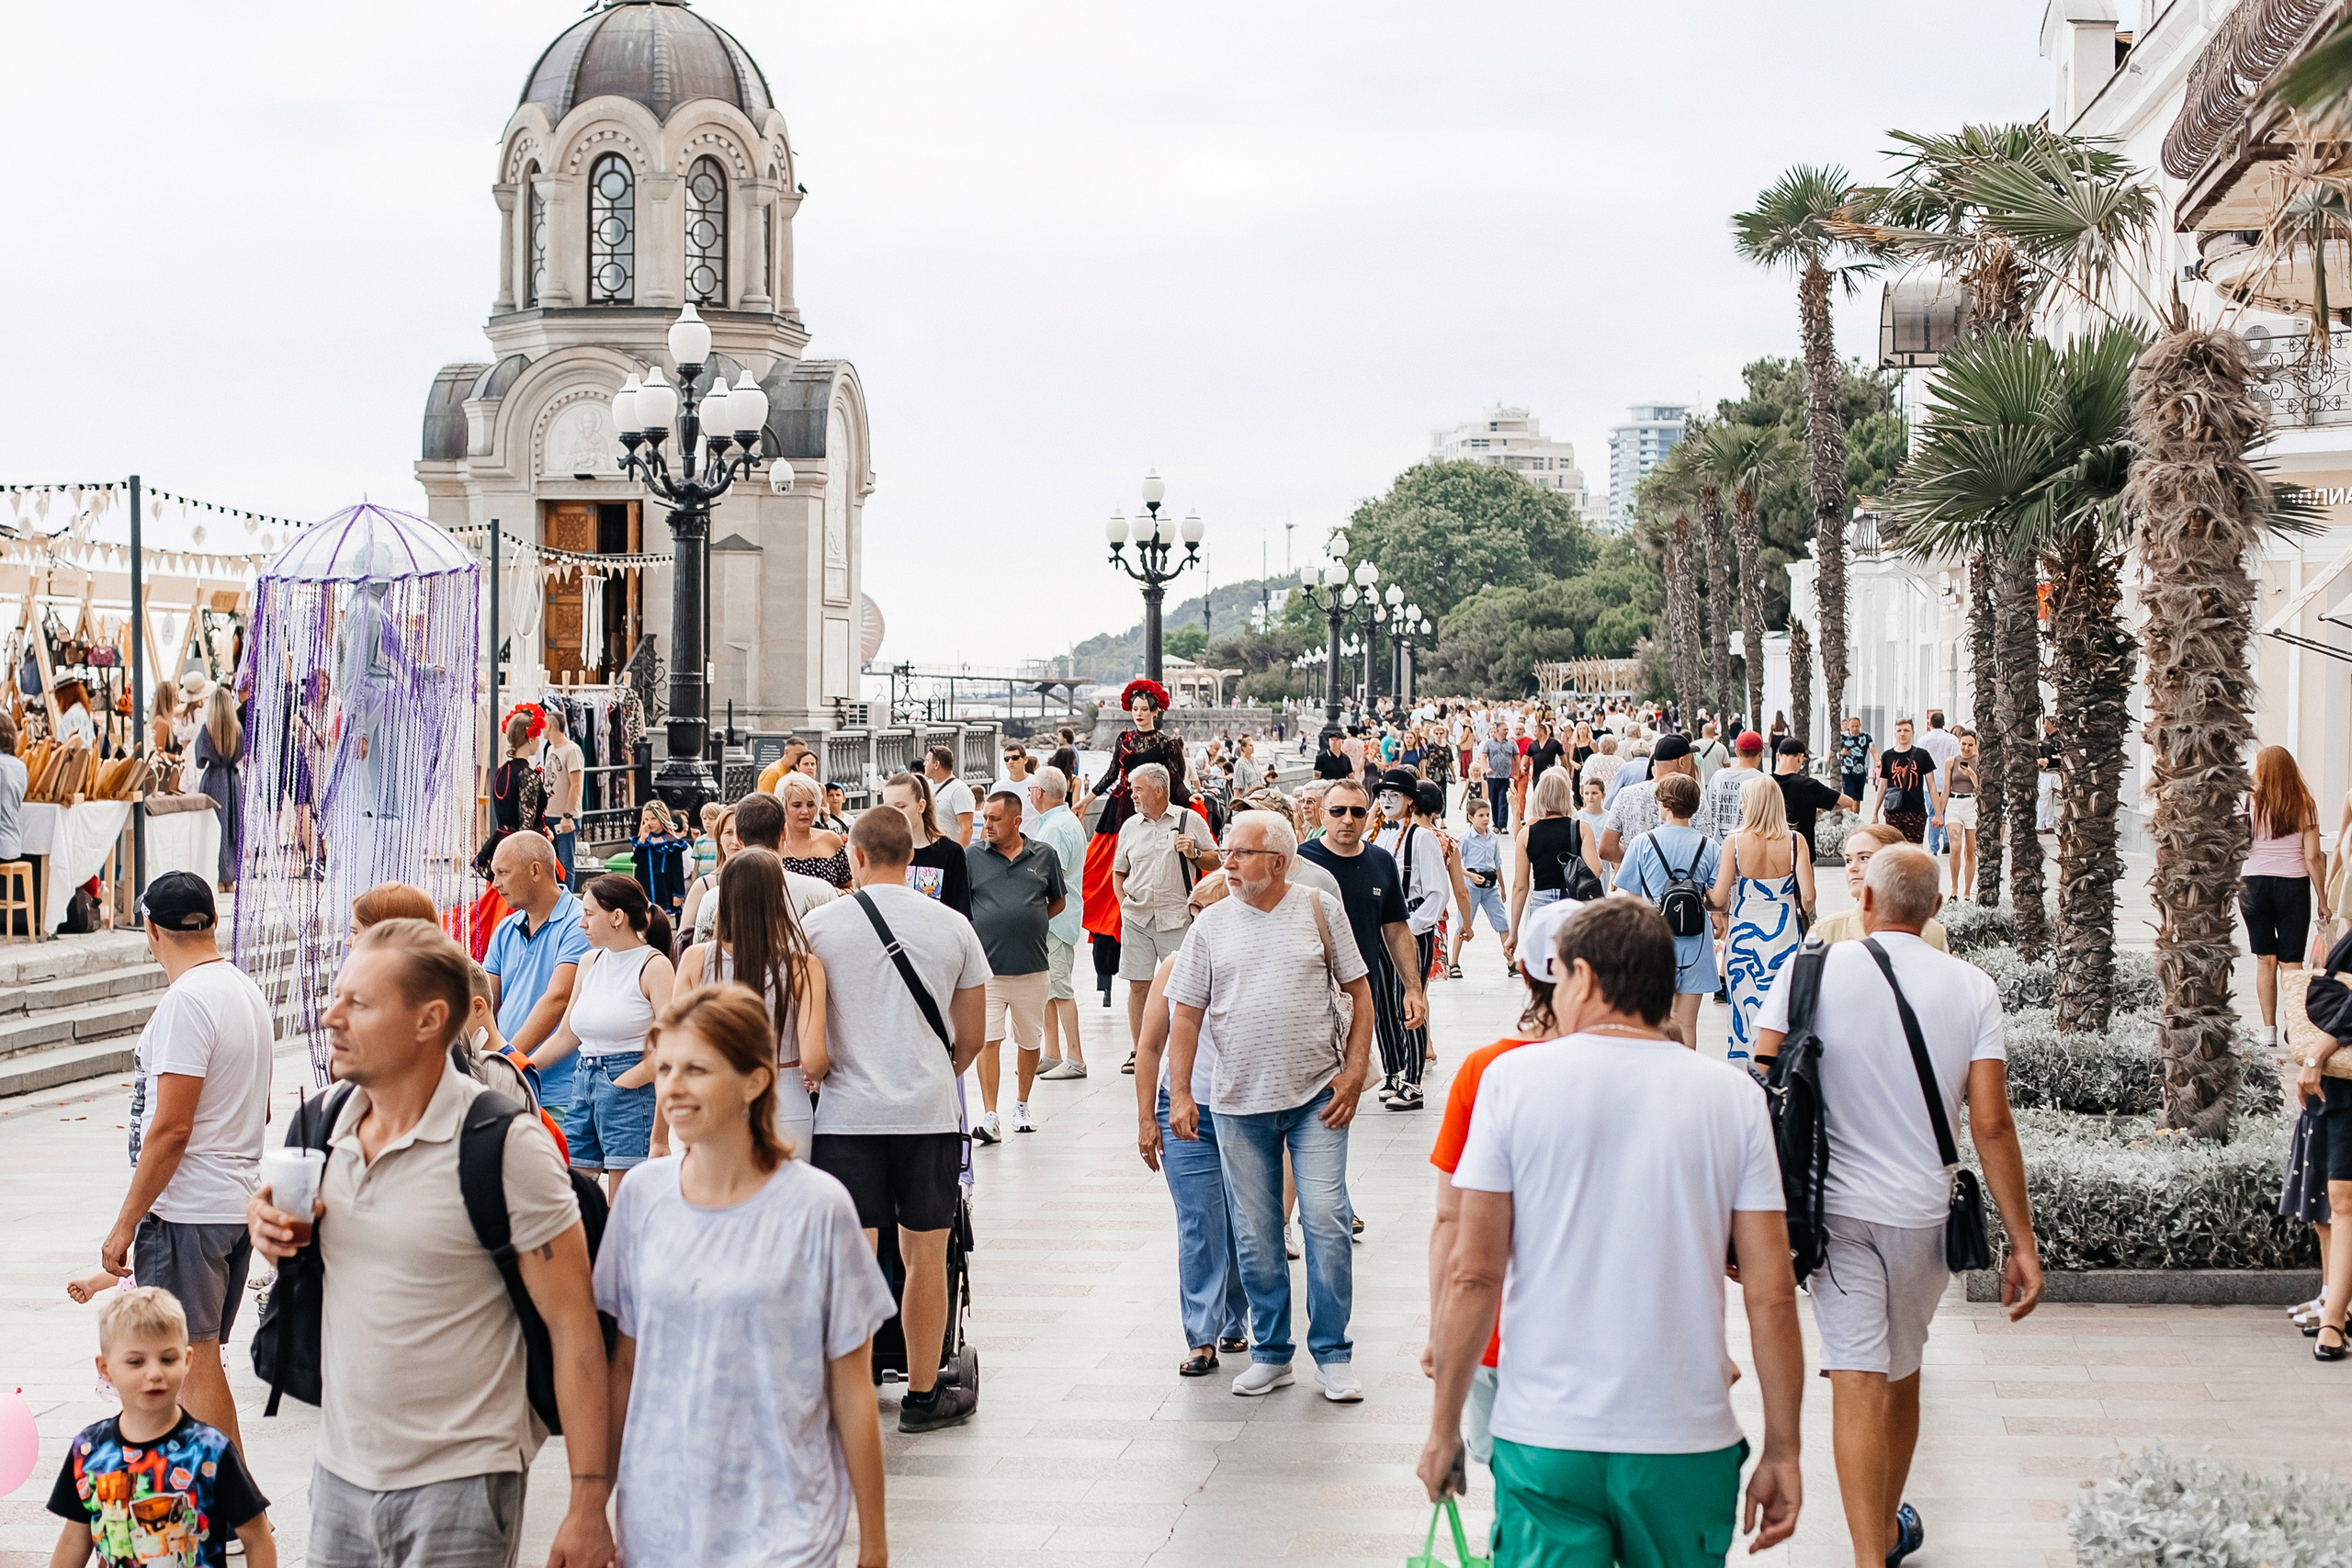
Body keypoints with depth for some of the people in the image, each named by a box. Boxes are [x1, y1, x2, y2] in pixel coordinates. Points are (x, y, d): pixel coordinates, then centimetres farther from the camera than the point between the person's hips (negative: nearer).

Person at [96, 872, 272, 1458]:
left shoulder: (186, 1001, -17)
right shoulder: (249, 991, 11)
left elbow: (170, 1129, -20)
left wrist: (125, 1223, -15)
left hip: (186, 1211, -9)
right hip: (239, 1205, 9)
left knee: (194, 1365, -5)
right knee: (203, 1360, 16)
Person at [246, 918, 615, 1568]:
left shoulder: (506, 1145, -14)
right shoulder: (319, 1124, 4)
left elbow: (574, 1327, -13)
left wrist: (588, 1504, -16)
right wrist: (276, 1236, -4)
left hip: (459, 1486, -6)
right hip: (339, 1473, 6)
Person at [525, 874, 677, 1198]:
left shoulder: (653, 966, -7)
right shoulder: (589, 962, 15)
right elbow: (566, 1036, 22)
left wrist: (622, 1082, -14)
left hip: (632, 1091, -7)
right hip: (583, 1084, 7)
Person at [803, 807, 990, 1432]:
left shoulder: (820, 924, -2)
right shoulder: (952, 927, 3)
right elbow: (972, 1037, 9)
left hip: (847, 1114, -1)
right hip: (930, 1113, 1)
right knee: (924, 1258, 9)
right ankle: (923, 1396, 18)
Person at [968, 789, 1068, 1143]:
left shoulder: (1044, 855, 5)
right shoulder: (972, 856, 2)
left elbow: (1058, 901, 17)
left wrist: (1030, 924, 4)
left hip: (1032, 967, 2)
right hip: (986, 965, -2)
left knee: (1029, 1040, 12)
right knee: (987, 1040, -7)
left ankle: (1021, 1107, 28)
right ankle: (989, 1117, -7)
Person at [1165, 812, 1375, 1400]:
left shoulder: (1319, 910, 1)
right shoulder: (1213, 924, 4)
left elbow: (1358, 991, 5)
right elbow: (1186, 1013, 7)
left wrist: (1355, 1070, -3)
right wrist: (1180, 1093, 0)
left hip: (1316, 1097, -2)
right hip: (1239, 1102, 2)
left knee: (1327, 1221, -7)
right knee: (1255, 1236, 7)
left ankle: (1333, 1354, 6)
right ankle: (1270, 1353, 20)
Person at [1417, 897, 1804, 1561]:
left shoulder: (1511, 1077, -3)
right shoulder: (1734, 1096, 0)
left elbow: (1472, 1276, -5)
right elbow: (1771, 1295, -3)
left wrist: (1443, 1426, 5)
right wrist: (1782, 1453, 6)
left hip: (1544, 1441, -1)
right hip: (1688, 1445, 2)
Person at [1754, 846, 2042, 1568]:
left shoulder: (1813, 971, -6)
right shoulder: (1970, 987, -4)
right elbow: (1991, 1124, -9)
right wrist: (2022, 1242, -4)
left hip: (1838, 1206, -2)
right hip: (1923, 1211, 2)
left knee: (1858, 1381, -3)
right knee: (1902, 1374, 20)